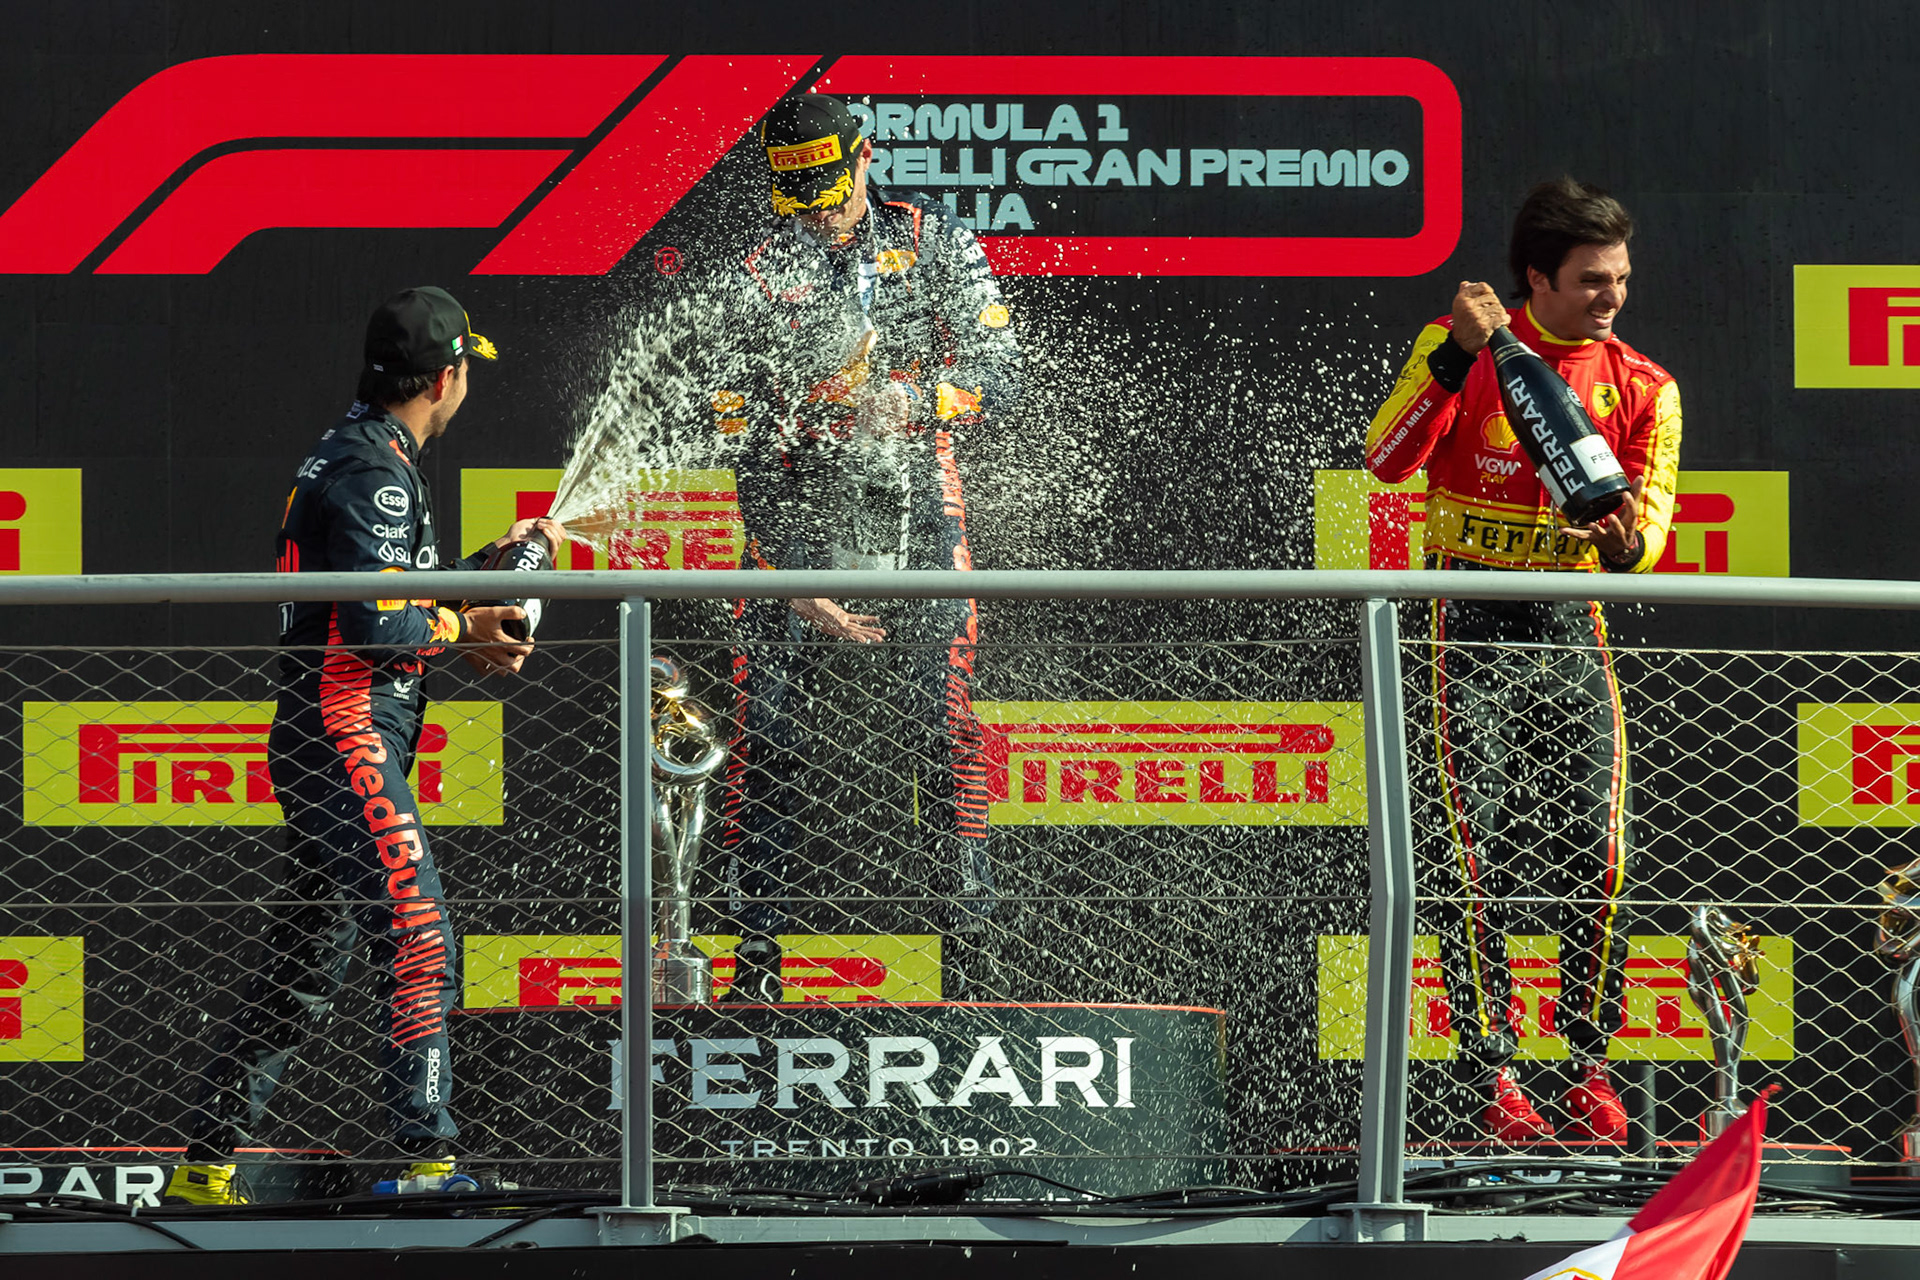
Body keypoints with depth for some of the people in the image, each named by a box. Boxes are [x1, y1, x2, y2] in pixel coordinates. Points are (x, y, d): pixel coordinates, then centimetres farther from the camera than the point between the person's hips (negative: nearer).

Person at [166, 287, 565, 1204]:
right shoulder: (375, 469, -14)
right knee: (420, 945, -13)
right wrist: (460, 628, -9)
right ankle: (424, 1155, -15)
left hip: (320, 749, 11)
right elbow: (373, 621, -22)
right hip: (348, 741, -11)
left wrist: (490, 560, 24)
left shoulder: (360, 456, 19)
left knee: (305, 965, 13)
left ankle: (204, 1164, 16)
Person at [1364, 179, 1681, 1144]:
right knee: (1484, 855, -8)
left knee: (1594, 853, -6)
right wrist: (1457, 357, -24)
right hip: (1472, 626, -3)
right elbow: (1387, 458, -13)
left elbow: (1651, 516, 1)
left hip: (1572, 628, 3)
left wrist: (1628, 545, -23)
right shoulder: (1461, 349, -1)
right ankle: (1492, 1076, -5)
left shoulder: (1642, 388, 7)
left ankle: (1590, 1068, 3)